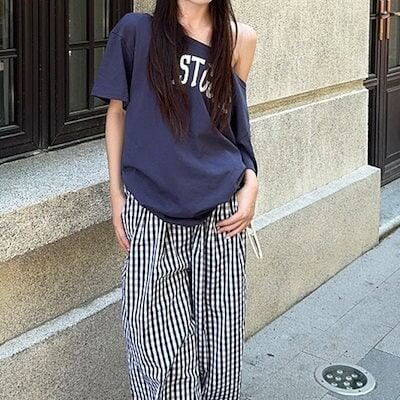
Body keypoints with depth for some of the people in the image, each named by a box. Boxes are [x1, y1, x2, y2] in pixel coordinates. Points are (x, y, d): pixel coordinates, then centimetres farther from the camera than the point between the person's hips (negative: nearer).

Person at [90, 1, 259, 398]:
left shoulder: (240, 40, 5)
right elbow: (117, 113, 6)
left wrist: (250, 182, 1)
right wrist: (116, 195, 2)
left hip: (219, 211, 2)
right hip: (151, 212, -2)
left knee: (219, 339, 9)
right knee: (161, 344, 0)